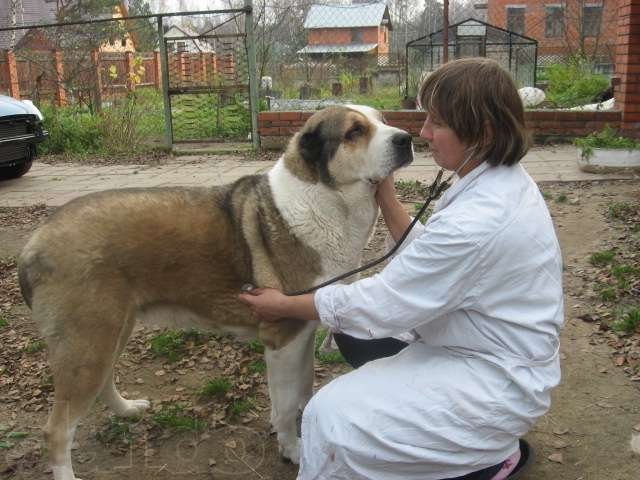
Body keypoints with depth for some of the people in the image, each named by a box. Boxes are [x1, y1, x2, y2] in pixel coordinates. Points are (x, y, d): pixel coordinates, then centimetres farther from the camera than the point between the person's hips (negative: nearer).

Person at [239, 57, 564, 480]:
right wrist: (386, 198, -1)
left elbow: (381, 305, -22)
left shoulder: (477, 222, -30)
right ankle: (477, 443, 19)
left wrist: (284, 306, -10)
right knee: (353, 332, 16)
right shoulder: (502, 180, 0)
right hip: (489, 349, 10)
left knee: (331, 418, -16)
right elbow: (426, 262, 5)